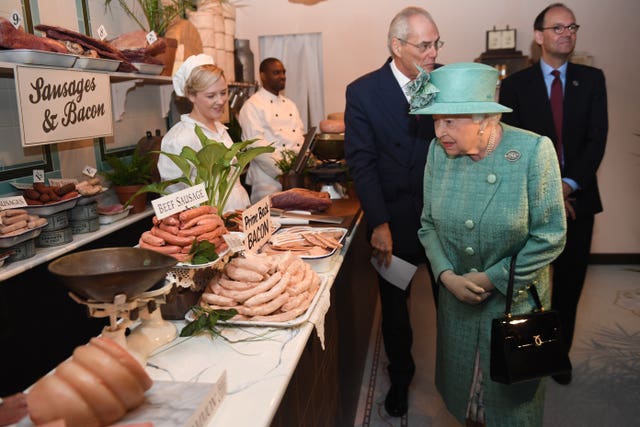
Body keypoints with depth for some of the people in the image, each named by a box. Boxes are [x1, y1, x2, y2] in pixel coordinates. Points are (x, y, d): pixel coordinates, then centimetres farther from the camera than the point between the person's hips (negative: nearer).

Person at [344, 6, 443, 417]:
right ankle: (400, 375, 39)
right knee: (394, 305, 15)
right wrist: (379, 224, -14)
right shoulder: (363, 91, -8)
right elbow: (361, 162, -10)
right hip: (396, 220, -1)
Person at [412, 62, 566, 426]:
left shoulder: (534, 150, -19)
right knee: (460, 383, 22)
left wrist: (491, 279, -17)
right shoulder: (439, 151, -8)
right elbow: (429, 223, 0)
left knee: (512, 393, 17)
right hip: (457, 298, 3)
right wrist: (447, 275, -13)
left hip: (516, 299, -3)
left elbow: (550, 236, -16)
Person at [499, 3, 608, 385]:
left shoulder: (592, 79, 6)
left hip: (577, 198, 2)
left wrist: (569, 184, -16)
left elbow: (597, 138, -3)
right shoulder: (515, 84, 0)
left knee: (570, 282, 10)